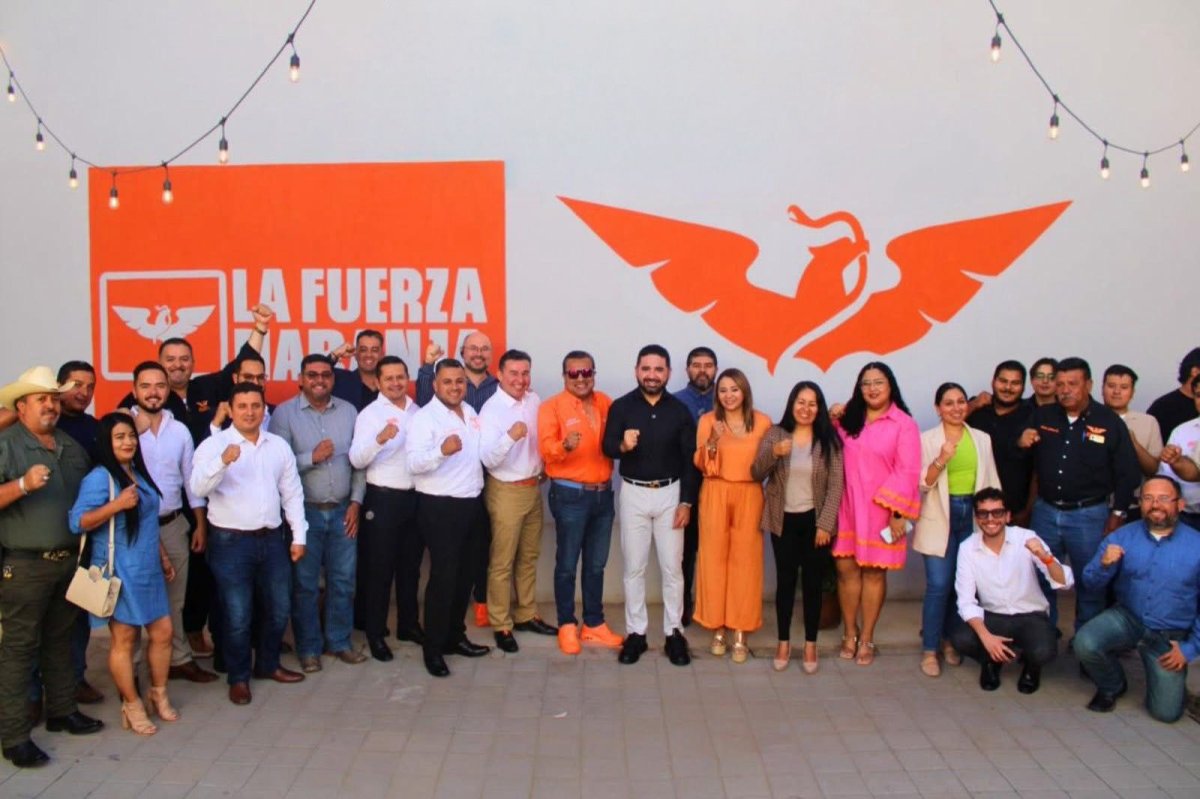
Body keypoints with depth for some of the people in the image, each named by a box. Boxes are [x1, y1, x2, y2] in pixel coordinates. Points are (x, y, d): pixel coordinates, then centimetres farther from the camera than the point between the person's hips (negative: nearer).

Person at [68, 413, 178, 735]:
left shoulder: (139, 473, 13)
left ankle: (159, 695, 28)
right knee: (124, 639, 3)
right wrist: (117, 505, -28)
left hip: (149, 571, 7)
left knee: (162, 632, 10)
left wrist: (164, 558, 21)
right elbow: (77, 522, -19)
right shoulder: (99, 478, -12)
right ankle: (132, 706, 17)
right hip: (120, 573, -7)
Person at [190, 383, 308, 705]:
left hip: (272, 539, 4)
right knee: (236, 616, 4)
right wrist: (223, 461, -37)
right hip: (231, 542, -4)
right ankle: (238, 677, 23)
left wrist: (299, 536, 7)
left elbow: (292, 493, 11)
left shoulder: (279, 445, 7)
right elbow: (198, 488, -20)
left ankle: (268, 664, 36)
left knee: (279, 609, 15)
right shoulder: (214, 445, -6)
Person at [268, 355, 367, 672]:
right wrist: (311, 457, -20)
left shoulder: (348, 411, 5)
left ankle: (339, 641, 26)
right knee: (305, 584, 7)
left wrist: (356, 502, 0)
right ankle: (308, 648, 21)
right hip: (305, 512, -3)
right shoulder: (284, 413, -5)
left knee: (343, 580, 10)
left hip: (343, 511, 3)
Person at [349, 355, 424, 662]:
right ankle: (375, 633, 15)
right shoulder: (369, 414, -8)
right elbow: (356, 460, -19)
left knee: (411, 565, 15)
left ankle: (408, 624, 29)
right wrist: (379, 439, -36)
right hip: (383, 499, -5)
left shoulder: (419, 412, 7)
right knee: (379, 568, 4)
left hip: (416, 496, 5)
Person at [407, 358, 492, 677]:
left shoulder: (471, 413, 10)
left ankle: (455, 636, 27)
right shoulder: (424, 417, -13)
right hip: (440, 507, -7)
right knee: (443, 577, -5)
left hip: (473, 504, 7)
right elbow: (413, 463, -26)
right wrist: (441, 451, -40)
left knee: (465, 575, 14)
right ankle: (433, 648, 6)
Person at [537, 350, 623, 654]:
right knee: (567, 564, 5)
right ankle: (567, 626, 18)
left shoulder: (605, 403, 7)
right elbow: (546, 448, -20)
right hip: (570, 495, -5)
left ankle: (594, 624, 26)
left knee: (596, 564, 14)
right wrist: (565, 446, -40)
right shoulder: (552, 406, -9)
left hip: (604, 493, 5)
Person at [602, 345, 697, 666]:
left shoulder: (680, 410, -1)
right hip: (633, 493, 0)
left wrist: (687, 502, -5)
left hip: (670, 494, 1)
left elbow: (689, 459, 0)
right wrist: (623, 446, -34)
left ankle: (674, 633, 17)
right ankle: (635, 632, 17)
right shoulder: (621, 407, -4)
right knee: (634, 567, 7)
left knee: (672, 567, 6)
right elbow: (606, 447, -12)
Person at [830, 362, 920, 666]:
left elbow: (907, 472, -10)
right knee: (846, 568, 5)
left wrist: (898, 513, -14)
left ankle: (866, 639, 19)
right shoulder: (848, 419, 10)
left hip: (881, 510, -3)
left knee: (874, 571, 6)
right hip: (847, 507, 3)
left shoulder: (904, 424, -5)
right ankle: (849, 633, 22)